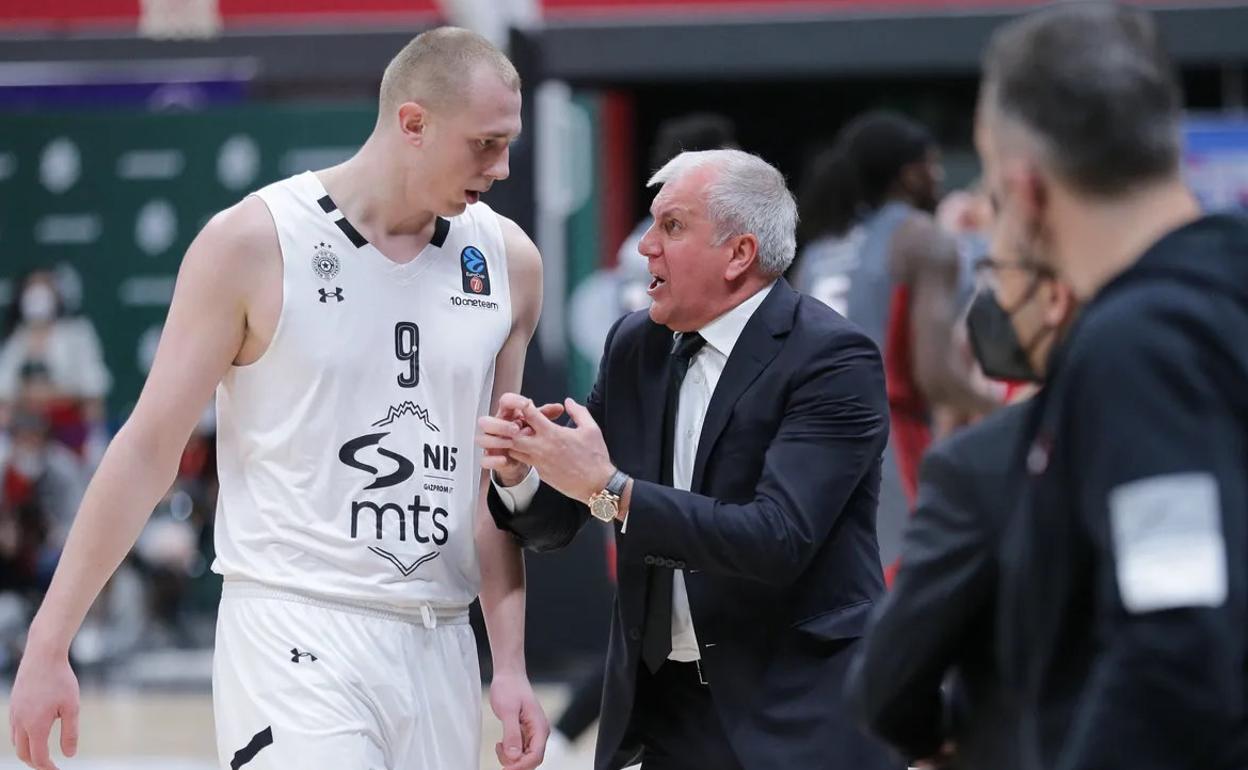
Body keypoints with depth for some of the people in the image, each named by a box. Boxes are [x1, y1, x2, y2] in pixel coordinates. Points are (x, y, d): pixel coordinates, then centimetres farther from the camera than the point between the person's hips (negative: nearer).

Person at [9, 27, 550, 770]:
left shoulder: (506, 260, 6)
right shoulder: (255, 242, -6)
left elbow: (497, 480, 13)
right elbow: (150, 449, -3)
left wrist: (511, 666, 8)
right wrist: (49, 644, -4)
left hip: (441, 648, 5)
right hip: (296, 637, -5)